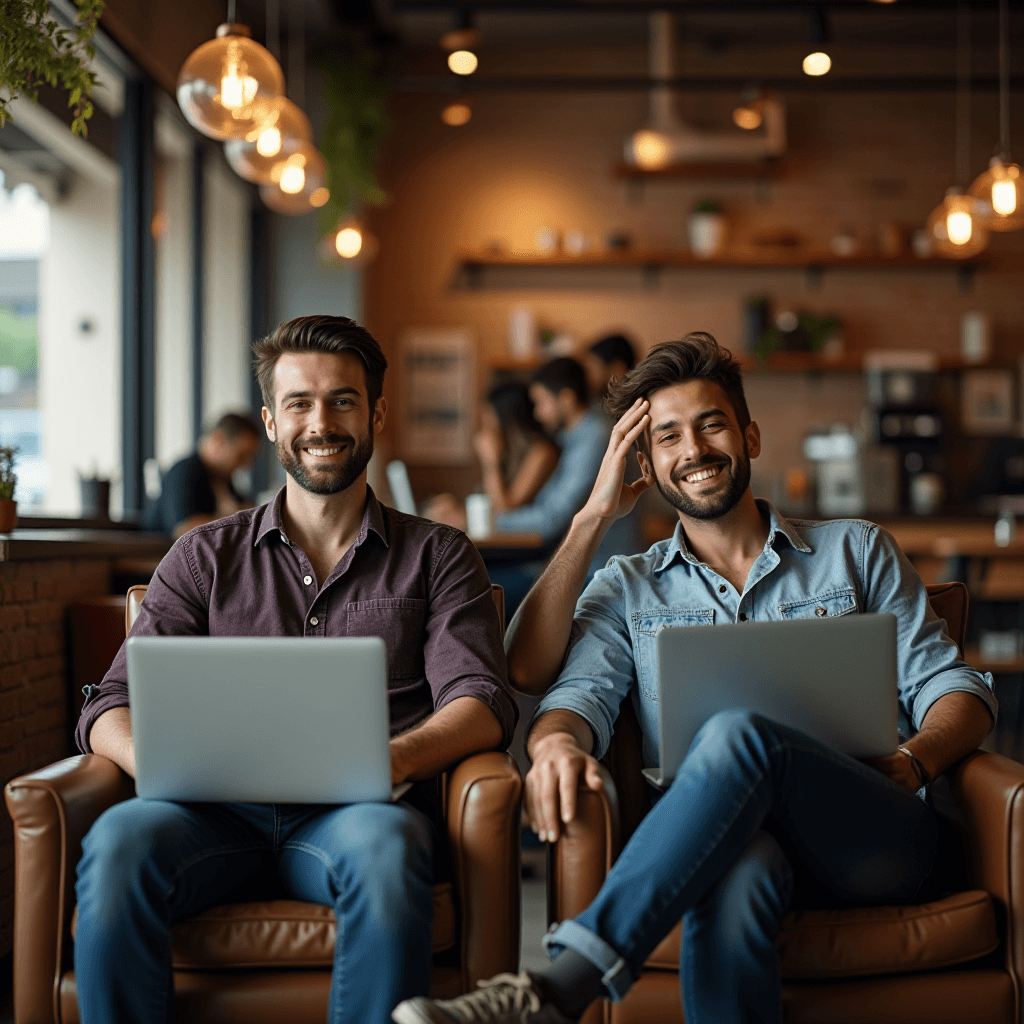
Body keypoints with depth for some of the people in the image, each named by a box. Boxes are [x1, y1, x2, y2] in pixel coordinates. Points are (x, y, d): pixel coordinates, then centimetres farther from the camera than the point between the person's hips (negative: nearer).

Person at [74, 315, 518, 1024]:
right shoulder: (206, 558, 21)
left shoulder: (438, 557, 18)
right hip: (219, 809, 1)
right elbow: (112, 709, 12)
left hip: (360, 809, -1)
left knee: (383, 847, -38)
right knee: (119, 842, -33)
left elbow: (482, 705, 3)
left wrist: (392, 758, -20)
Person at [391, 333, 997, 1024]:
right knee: (736, 878, -41)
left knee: (738, 733, -35)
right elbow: (555, 683, 7)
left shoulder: (858, 551, 20)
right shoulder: (629, 589, 22)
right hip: (729, 836, 0)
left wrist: (909, 765, -5)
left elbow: (954, 685, 13)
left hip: (876, 838, 0)